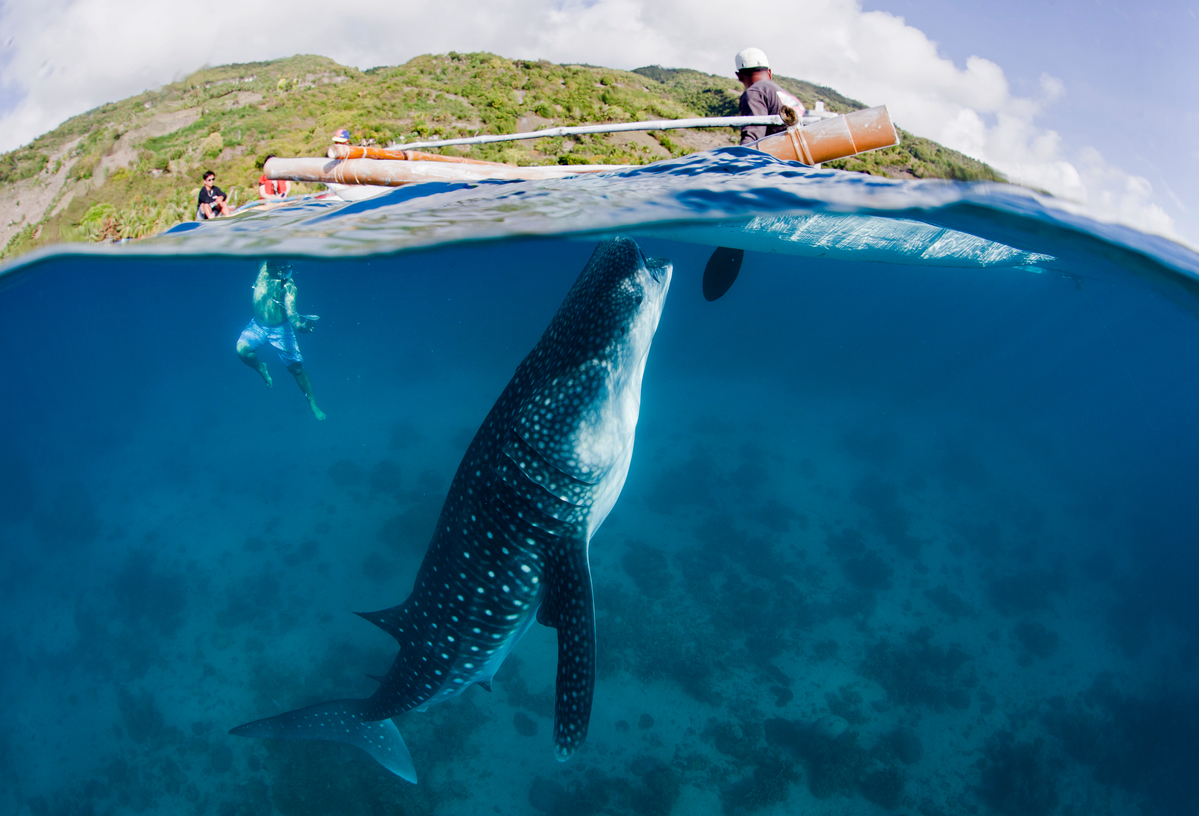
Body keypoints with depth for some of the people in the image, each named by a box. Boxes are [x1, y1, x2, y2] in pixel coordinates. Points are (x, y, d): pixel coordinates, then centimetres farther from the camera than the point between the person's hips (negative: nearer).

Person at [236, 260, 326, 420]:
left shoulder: (288, 285, -22)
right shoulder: (263, 268, -11)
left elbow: (290, 310, -34)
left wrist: (298, 324, -54)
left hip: (280, 329, -3)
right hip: (258, 326, 3)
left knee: (297, 368, -3)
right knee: (242, 349, -25)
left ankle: (313, 404, 16)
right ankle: (262, 368, 9)